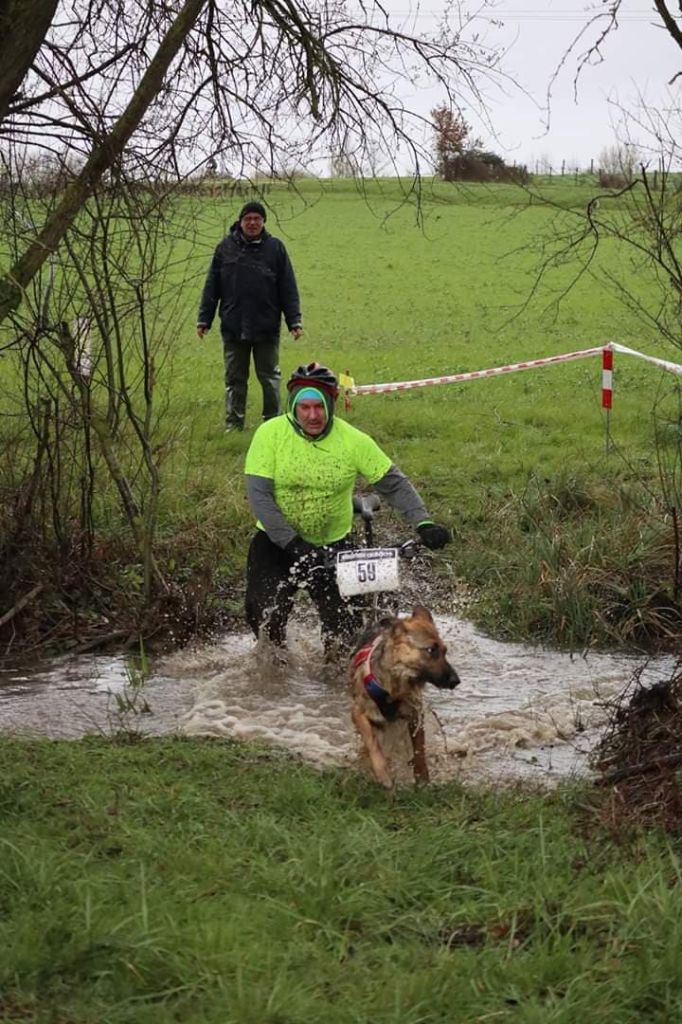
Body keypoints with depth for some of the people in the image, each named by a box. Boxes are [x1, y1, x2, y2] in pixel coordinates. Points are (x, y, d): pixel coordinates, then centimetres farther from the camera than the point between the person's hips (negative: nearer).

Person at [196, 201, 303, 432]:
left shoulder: (275, 248, 1)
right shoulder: (226, 247, 2)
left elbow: (288, 288, 2)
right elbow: (212, 286, 5)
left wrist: (294, 320, -3)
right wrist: (204, 319, 2)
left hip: (267, 327, -1)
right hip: (233, 327, 1)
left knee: (270, 377, 7)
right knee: (234, 379, 8)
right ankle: (233, 425, 16)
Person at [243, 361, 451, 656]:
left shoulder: (353, 440, -13)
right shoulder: (270, 434, -14)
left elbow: (394, 483, -7)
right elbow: (258, 495, -18)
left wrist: (424, 524, -21)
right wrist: (293, 544, -28)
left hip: (333, 545, 1)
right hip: (277, 540, 0)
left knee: (346, 623, -11)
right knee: (265, 614, -17)